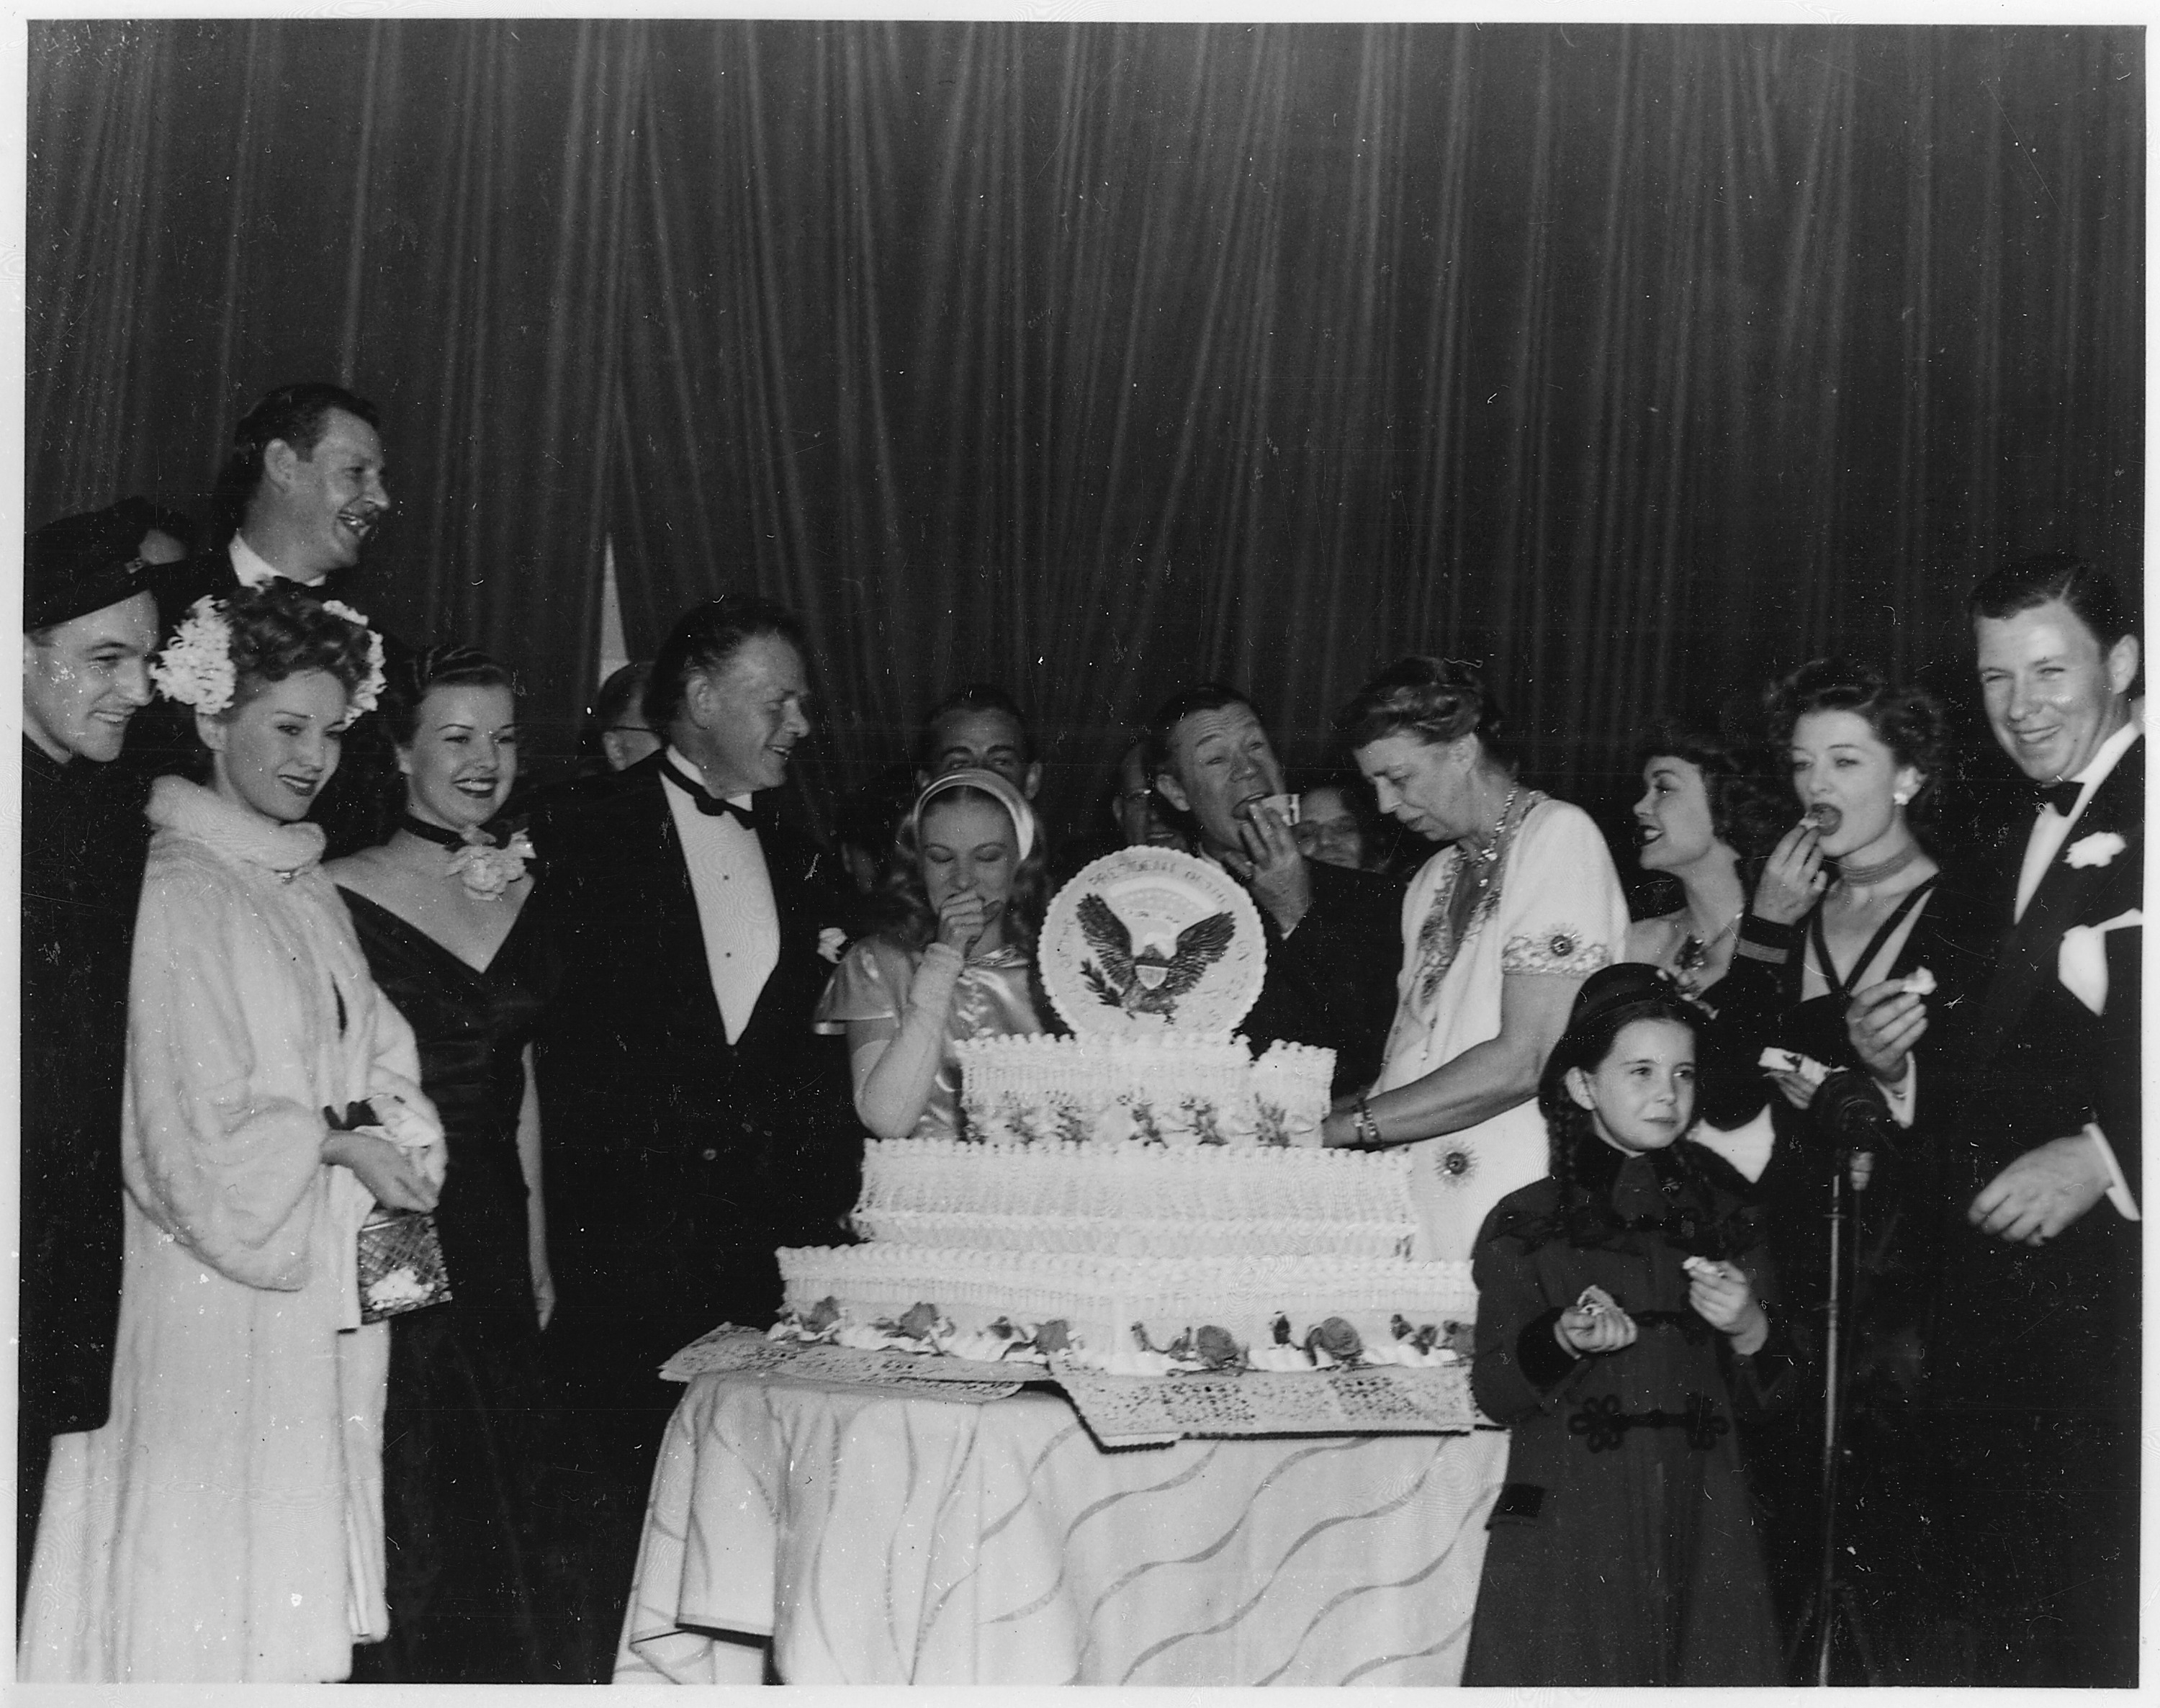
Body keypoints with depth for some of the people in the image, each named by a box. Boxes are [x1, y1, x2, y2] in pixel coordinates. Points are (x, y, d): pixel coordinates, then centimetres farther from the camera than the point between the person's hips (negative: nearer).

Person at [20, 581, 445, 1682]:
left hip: (321, 1284, 7)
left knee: (301, 1545, 10)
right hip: (216, 1287, -7)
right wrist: (334, 1141, -11)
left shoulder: (311, 888, 13)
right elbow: (184, 1118, -13)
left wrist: (383, 1128, -4)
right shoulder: (167, 889, -11)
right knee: (198, 1550, 0)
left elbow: (369, 1056, 15)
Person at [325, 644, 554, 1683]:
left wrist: (538, 1248, 13)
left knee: (495, 1508, 11)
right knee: (409, 1514, -3)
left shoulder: (522, 892, 10)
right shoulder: (341, 895, -8)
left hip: (494, 1235, 6)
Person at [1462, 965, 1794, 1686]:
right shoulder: (1524, 1226, 1)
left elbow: (1767, 1395, 11)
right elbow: (1494, 1394, -2)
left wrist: (1749, 1329, -9)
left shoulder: (1725, 1218, 11)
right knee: (1568, 1676, -6)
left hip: (1700, 1529, 3)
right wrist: (1564, 1341, -20)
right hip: (1565, 1533, -3)